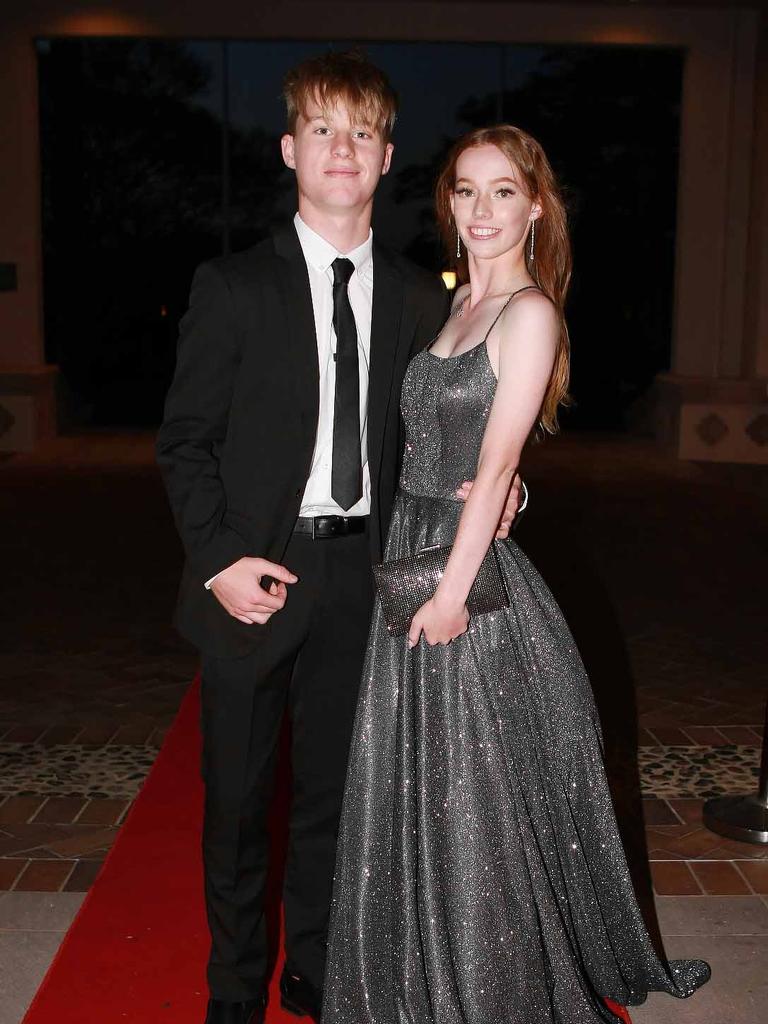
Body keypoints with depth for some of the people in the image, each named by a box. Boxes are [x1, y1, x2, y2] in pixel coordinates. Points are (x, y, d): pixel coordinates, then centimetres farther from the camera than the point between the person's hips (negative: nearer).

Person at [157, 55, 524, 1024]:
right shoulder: (232, 287, -4)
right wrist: (219, 559, -14)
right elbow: (184, 439, -4)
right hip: (254, 574, -2)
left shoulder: (420, 298, 5)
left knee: (331, 790, 16)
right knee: (237, 796, 11)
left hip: (359, 577, 3)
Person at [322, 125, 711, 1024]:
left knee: (478, 796, 5)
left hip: (471, 565, -8)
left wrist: (454, 587, -17)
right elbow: (428, 446, 11)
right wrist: (413, 568, 4)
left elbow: (497, 462, -16)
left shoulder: (530, 312, -11)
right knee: (412, 788, 16)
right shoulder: (456, 302, 13)